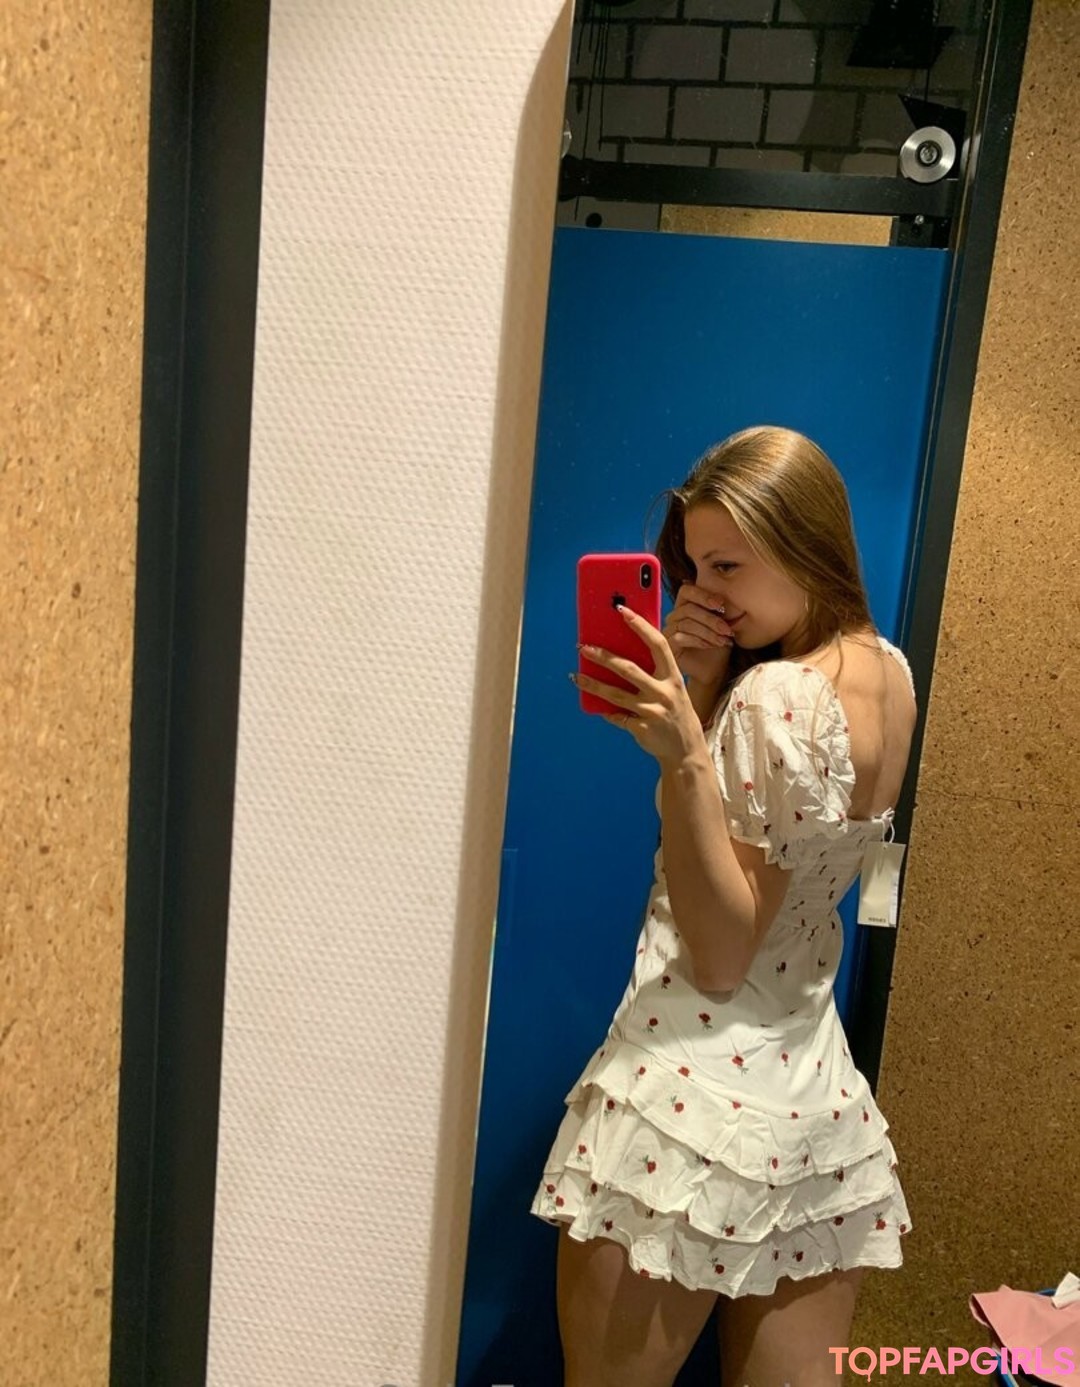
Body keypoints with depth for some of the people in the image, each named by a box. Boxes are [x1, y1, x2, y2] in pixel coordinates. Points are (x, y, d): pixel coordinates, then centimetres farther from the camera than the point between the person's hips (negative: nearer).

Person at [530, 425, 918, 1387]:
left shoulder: (774, 698, -20)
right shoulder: (888, 674, 6)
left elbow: (720, 958, -19)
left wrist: (685, 754, -28)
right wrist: (697, 691, -4)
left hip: (697, 1103, -8)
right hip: (818, 1101, 8)